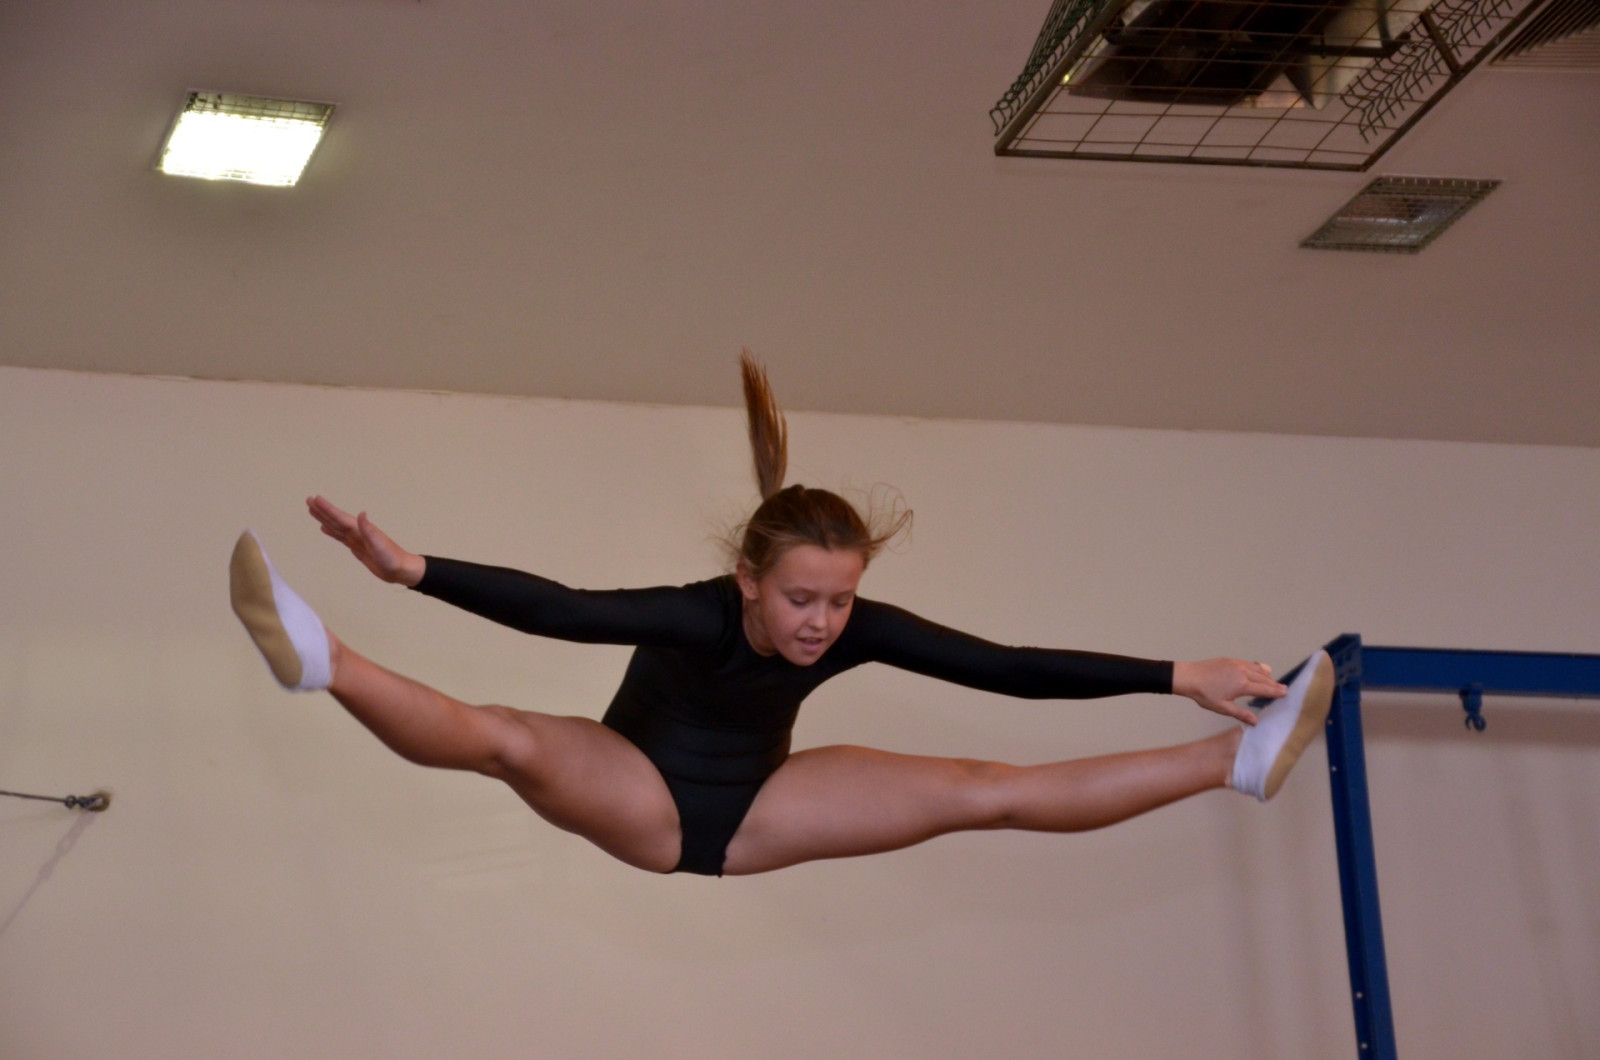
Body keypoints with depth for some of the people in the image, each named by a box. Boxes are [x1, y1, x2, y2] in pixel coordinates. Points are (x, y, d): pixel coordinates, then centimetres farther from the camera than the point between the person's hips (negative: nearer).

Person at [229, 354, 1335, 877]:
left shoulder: (860, 629, -22)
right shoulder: (694, 616, -31)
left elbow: (1008, 667, -23)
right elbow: (557, 608, -42)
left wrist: (1178, 677, -26)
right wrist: (412, 568, -54)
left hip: (756, 815, 3)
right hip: (644, 805, -3)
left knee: (999, 793, -4)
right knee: (507, 742, -37)